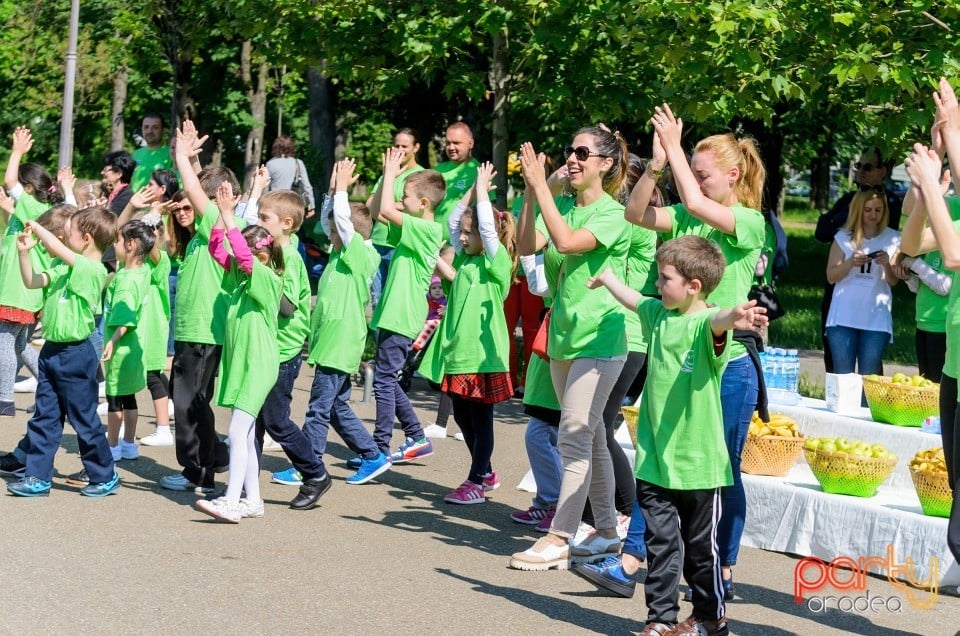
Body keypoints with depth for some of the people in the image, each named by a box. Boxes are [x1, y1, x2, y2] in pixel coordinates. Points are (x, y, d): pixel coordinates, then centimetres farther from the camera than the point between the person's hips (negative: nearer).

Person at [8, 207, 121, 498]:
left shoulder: (93, 270, -19)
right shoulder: (62, 266, 8)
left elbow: (57, 249, -29)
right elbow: (32, 281, 8)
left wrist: (37, 227, -14)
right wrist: (24, 251, -2)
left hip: (75, 355, -8)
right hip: (51, 351, 8)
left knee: (84, 420, 2)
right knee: (44, 417, 9)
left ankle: (105, 477, 16)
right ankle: (38, 477, 15)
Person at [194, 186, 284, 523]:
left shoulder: (269, 279, -13)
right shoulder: (241, 274, 10)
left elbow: (244, 255, -27)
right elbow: (217, 249, 9)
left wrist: (229, 215, -25)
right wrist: (222, 213, -2)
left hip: (259, 365, -9)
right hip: (238, 362, 9)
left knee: (237, 432, -15)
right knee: (246, 436, 12)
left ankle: (231, 501, -20)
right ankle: (252, 499, 18)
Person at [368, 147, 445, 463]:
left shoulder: (427, 230, -15)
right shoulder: (415, 230, 12)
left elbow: (386, 210, -25)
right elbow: (377, 213, 18)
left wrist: (391, 173, -14)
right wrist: (387, 175, 9)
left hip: (402, 317, -10)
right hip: (394, 314, 10)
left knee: (383, 379, -6)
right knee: (386, 379, 15)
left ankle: (380, 448, -2)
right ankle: (417, 438, 22)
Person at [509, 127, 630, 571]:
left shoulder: (613, 213, -10)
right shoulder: (563, 206, 9)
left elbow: (567, 242, -25)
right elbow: (528, 246, -4)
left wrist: (541, 184, -22)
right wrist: (530, 191, -12)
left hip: (599, 339, -8)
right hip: (564, 337, 8)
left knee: (575, 439, -9)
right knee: (592, 439, 14)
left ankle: (559, 540, -7)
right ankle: (607, 531, 23)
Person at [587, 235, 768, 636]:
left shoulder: (705, 323, -14)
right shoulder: (659, 314, 8)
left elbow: (716, 321, -39)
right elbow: (632, 299, 30)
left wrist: (733, 318, -63)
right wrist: (606, 278, 47)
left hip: (698, 458, -5)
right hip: (654, 457, 5)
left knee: (701, 544, 9)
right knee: (660, 540, 6)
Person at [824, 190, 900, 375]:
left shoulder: (892, 239, 6)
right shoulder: (844, 237, 6)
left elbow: (893, 281, 2)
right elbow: (831, 277, 2)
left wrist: (887, 264, -19)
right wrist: (850, 263, -16)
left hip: (876, 319, 0)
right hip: (844, 317, 0)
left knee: (868, 379, -1)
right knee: (842, 376, -2)